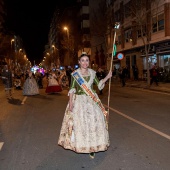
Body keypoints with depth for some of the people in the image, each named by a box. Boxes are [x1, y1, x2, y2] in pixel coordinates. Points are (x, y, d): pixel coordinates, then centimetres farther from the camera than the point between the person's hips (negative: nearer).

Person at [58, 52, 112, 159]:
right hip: (79, 101, -3)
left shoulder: (92, 72, 6)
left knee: (94, 122, 0)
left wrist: (107, 78, -5)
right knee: (79, 123, 1)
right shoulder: (75, 74, -4)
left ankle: (92, 147, 11)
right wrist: (70, 102, -12)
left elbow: (99, 85, 8)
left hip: (92, 101, 3)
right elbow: (72, 89, -5)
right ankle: (79, 145, 19)